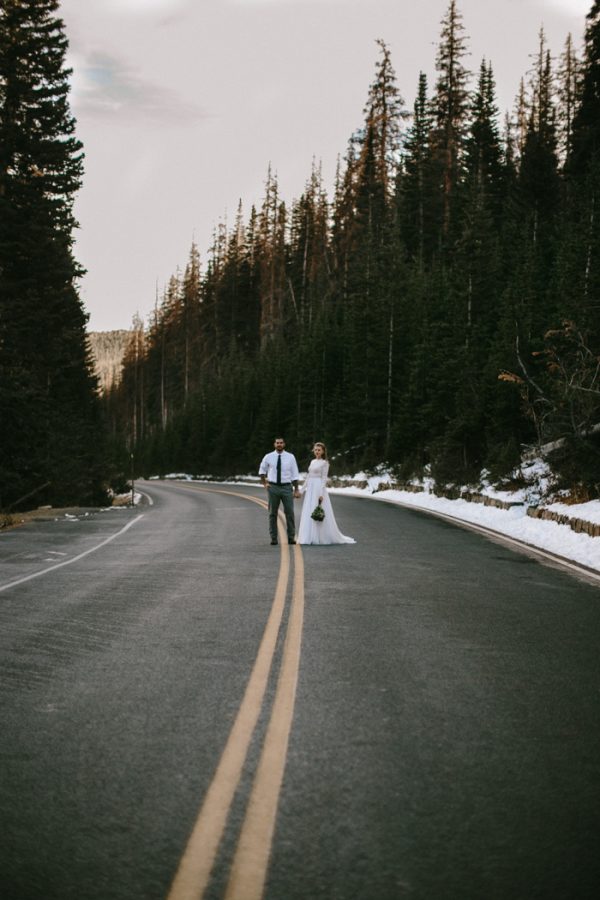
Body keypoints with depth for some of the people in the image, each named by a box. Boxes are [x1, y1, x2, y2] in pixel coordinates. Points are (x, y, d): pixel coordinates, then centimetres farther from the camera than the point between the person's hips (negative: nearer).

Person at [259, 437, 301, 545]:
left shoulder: (290, 457, 1)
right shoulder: (268, 457, 2)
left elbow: (295, 474, 2)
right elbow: (262, 470, 19)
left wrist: (296, 490, -2)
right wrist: (264, 483, 9)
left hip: (287, 487, -1)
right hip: (273, 487, 1)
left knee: (290, 513, -3)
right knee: (272, 513, 4)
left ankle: (291, 537, 4)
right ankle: (273, 538, 11)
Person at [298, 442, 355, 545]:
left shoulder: (324, 463, -4)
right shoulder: (312, 462, 16)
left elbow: (324, 478, -10)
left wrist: (321, 493, -17)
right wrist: (303, 489, 16)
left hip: (318, 488, -7)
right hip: (310, 489, 7)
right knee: (308, 514, 5)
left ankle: (321, 538, 1)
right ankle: (310, 537, 10)